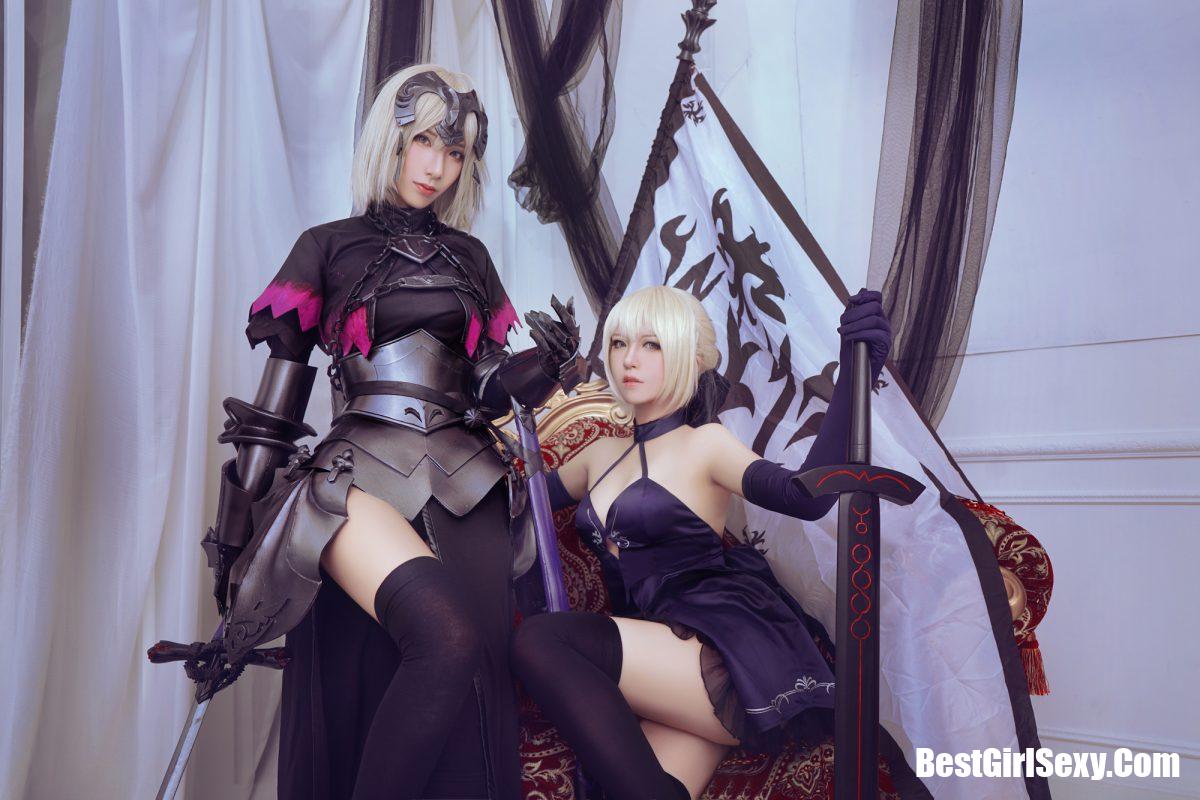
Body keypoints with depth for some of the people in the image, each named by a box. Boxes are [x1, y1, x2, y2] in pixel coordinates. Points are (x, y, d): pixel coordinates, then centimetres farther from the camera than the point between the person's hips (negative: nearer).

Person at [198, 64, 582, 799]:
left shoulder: (469, 256, 19)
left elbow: (488, 390, 15)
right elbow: (278, 398, 7)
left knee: (481, 672, -6)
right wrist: (237, 543, 4)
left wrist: (547, 366, -7)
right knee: (447, 638, -29)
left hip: (467, 482, 4)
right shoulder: (330, 246, 11)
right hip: (364, 471, -3)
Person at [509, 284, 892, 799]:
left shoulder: (703, 443, 1)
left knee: (540, 641, -26)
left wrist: (854, 373, -28)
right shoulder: (602, 455, 21)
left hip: (732, 648, -5)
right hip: (661, 664, 5)